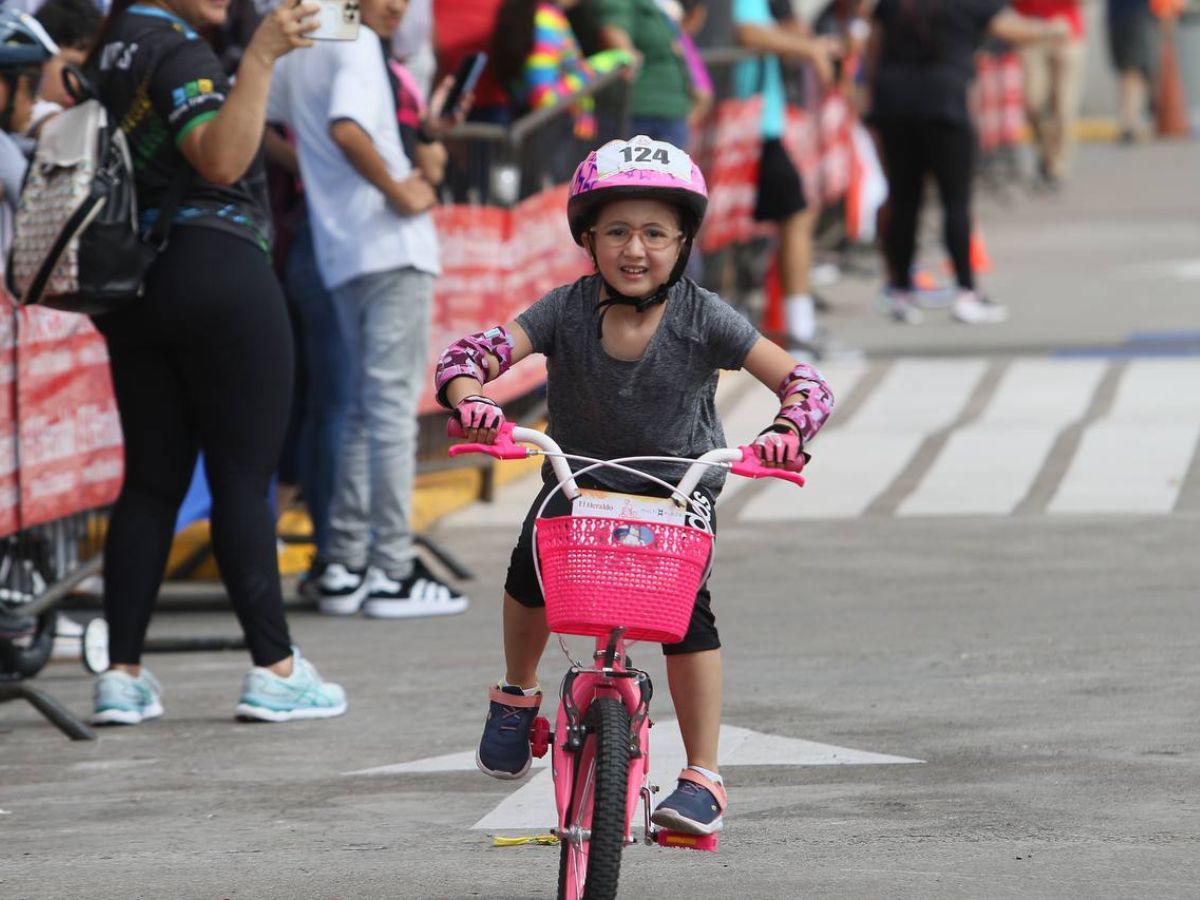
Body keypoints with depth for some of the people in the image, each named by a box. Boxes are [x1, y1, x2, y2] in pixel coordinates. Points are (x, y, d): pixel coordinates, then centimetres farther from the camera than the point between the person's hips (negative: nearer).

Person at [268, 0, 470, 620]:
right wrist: (399, 190, -16)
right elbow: (346, 129, -28)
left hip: (339, 254, 8)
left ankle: (344, 567, 12)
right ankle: (392, 571, -7)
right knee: (393, 403, -6)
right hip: (391, 245, -8)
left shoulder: (298, 57, 14)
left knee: (367, 407, 15)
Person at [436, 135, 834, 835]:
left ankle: (704, 780, -14)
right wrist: (469, 398, -44)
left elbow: (801, 381, -20)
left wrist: (787, 429, -42)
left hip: (678, 486, -1)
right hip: (579, 476, 1)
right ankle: (518, 694, 5)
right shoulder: (567, 310, -15)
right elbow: (469, 354, -21)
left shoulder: (704, 318, -18)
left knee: (685, 605, -24)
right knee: (534, 562, -26)